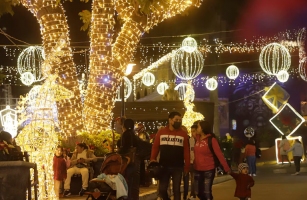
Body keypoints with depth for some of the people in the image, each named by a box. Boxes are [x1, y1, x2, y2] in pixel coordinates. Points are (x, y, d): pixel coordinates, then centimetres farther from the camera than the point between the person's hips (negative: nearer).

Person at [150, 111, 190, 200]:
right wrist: (153, 159, -8)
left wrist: (187, 166, -3)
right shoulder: (161, 133, 5)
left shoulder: (183, 134, 3)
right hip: (164, 166, 1)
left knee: (176, 190, 4)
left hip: (178, 167, -1)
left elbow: (186, 151, 1)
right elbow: (155, 147, 5)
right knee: (162, 189, 2)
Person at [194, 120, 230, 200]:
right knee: (200, 193, 11)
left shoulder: (211, 139, -11)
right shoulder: (198, 138, 6)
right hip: (198, 170, 6)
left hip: (209, 170, -6)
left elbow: (219, 154, -15)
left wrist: (227, 168, -19)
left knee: (207, 192, -6)